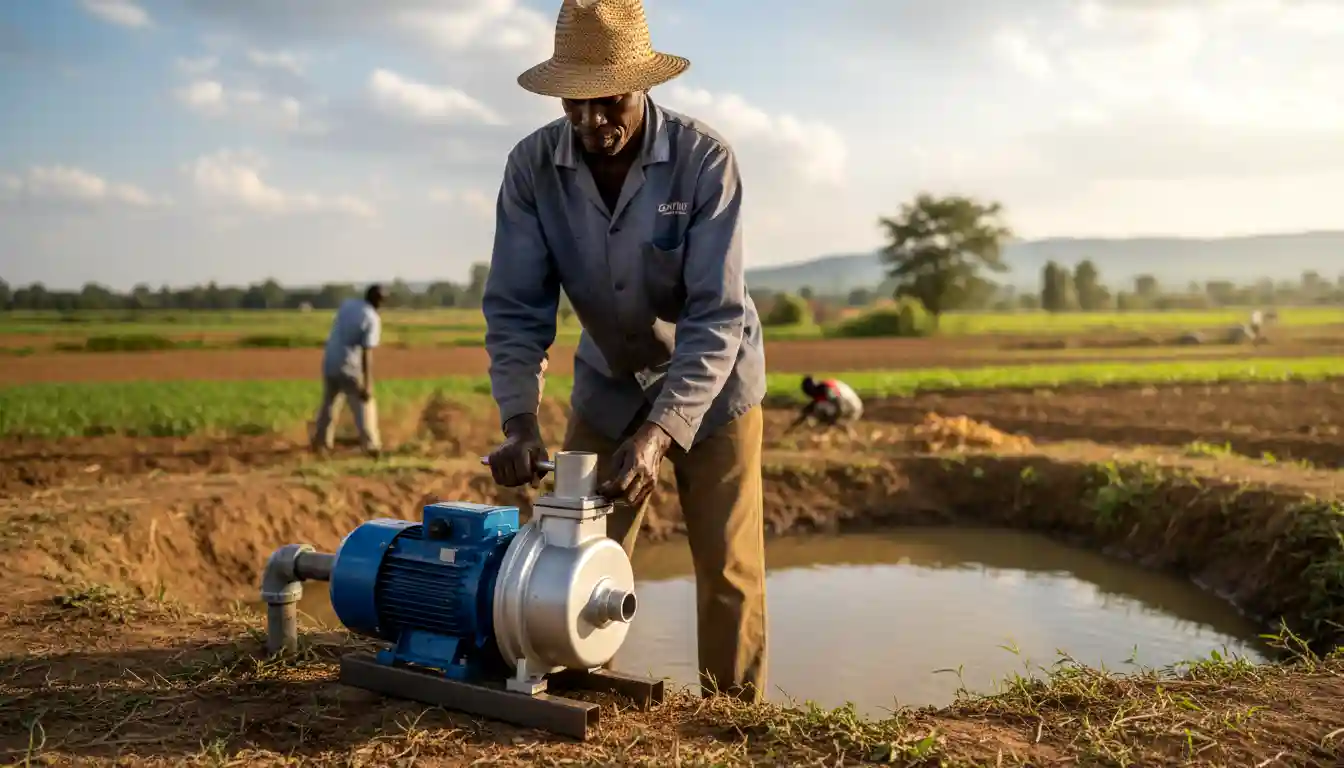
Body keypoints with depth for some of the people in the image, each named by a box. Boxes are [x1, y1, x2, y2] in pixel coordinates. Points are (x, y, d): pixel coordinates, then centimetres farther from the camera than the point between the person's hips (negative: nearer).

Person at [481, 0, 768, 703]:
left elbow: (716, 318, -29)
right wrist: (519, 423, -30)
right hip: (608, 388, 3)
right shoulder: (532, 166, -17)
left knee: (728, 572, 1)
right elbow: (515, 308, -16)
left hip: (711, 387, -2)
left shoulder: (705, 160, -26)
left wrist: (658, 433, -39)